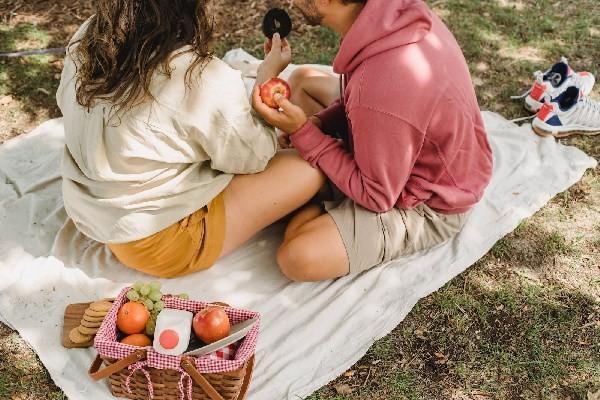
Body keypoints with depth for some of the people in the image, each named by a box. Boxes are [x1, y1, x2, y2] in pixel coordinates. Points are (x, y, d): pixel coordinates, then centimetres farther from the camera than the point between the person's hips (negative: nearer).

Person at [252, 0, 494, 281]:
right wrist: (317, 122, -10)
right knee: (303, 80, 13)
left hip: (427, 204, -8)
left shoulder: (383, 87, -40)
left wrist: (302, 132, -24)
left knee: (298, 256, -24)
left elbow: (377, 196, -24)